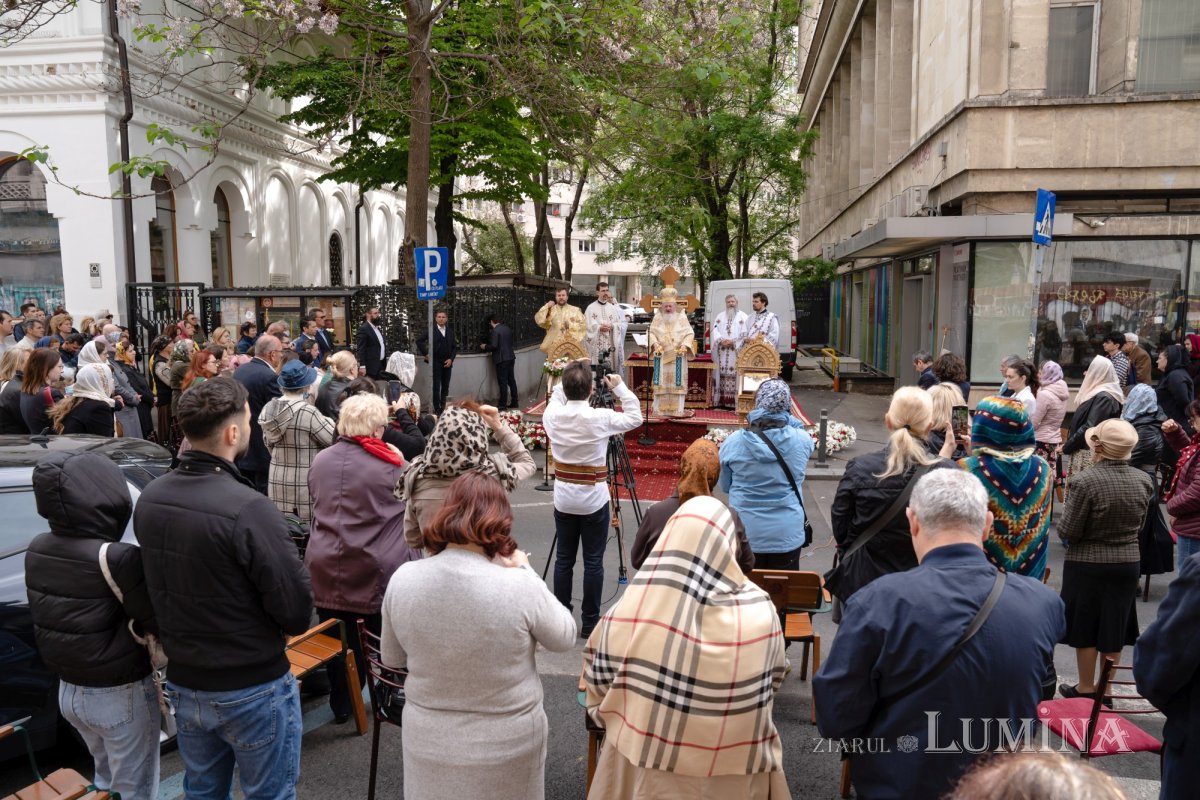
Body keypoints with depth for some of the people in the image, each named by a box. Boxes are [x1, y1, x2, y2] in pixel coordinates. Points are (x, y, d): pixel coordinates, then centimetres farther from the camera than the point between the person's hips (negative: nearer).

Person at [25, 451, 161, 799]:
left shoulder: (37, 551, -6)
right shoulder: (117, 559, -28)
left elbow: (48, 620, 1)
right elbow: (159, 622, -22)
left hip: (69, 691, 7)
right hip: (122, 696, -7)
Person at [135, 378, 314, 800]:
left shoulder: (149, 499, -5)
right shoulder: (247, 508, -28)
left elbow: (162, 586, 9)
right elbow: (297, 613, -22)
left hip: (183, 685, 7)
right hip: (252, 690, -7)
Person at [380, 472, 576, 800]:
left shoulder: (403, 579, -16)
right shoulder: (520, 587, -26)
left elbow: (392, 658, 2)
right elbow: (565, 638, -5)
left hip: (427, 740, 3)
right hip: (506, 744, -2)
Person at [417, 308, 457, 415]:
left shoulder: (450, 331, 9)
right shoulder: (432, 330, -3)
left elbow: (454, 346, 11)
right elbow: (419, 341, -1)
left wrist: (451, 359, -2)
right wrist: (425, 354, -3)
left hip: (447, 363, 4)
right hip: (436, 362, -4)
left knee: (446, 386, 8)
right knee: (436, 387, -3)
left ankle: (443, 407, 19)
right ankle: (437, 409, 2)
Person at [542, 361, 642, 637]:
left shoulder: (552, 415, -7)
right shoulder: (601, 418, -16)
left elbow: (556, 399, 19)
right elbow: (635, 418, 1)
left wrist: (567, 384, 16)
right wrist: (620, 388, 6)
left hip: (564, 498, 4)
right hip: (593, 500, -3)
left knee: (564, 559, 12)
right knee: (593, 562, 4)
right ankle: (590, 622, 11)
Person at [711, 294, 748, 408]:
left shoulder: (743, 317, 5)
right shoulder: (720, 316, 17)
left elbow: (745, 334, -3)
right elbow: (715, 331, 7)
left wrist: (733, 342, -13)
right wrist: (721, 341, -10)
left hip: (737, 353, -3)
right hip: (722, 353, 3)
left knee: (735, 375, -9)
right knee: (722, 375, 0)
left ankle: (735, 402, -10)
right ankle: (721, 401, 2)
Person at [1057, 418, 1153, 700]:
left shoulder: (1085, 481, -23)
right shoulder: (1144, 481, -6)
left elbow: (1067, 532, -17)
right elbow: (1139, 526, 8)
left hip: (1087, 564, -5)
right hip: (1128, 563, 5)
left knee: (1085, 627, 11)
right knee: (1114, 627, 16)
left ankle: (1086, 689, 23)